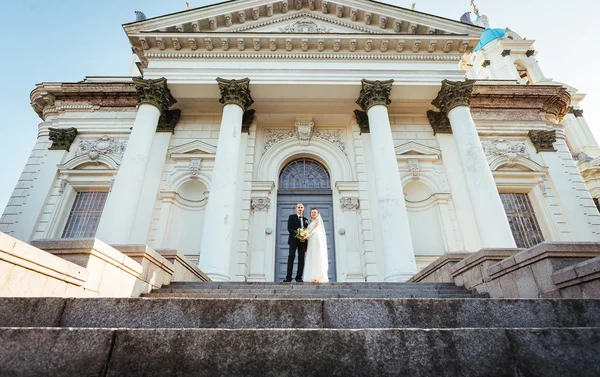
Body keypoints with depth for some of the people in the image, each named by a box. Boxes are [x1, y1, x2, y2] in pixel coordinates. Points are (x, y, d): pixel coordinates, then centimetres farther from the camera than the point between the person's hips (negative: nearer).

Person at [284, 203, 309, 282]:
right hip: (294, 240, -3)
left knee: (301, 258, -3)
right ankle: (288, 277, -7)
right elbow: (289, 228, -2)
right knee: (291, 257, -8)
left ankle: (299, 277, -1)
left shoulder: (305, 219, 22)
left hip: (302, 241, 3)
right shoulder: (292, 217, 10)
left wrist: (306, 244, 7)